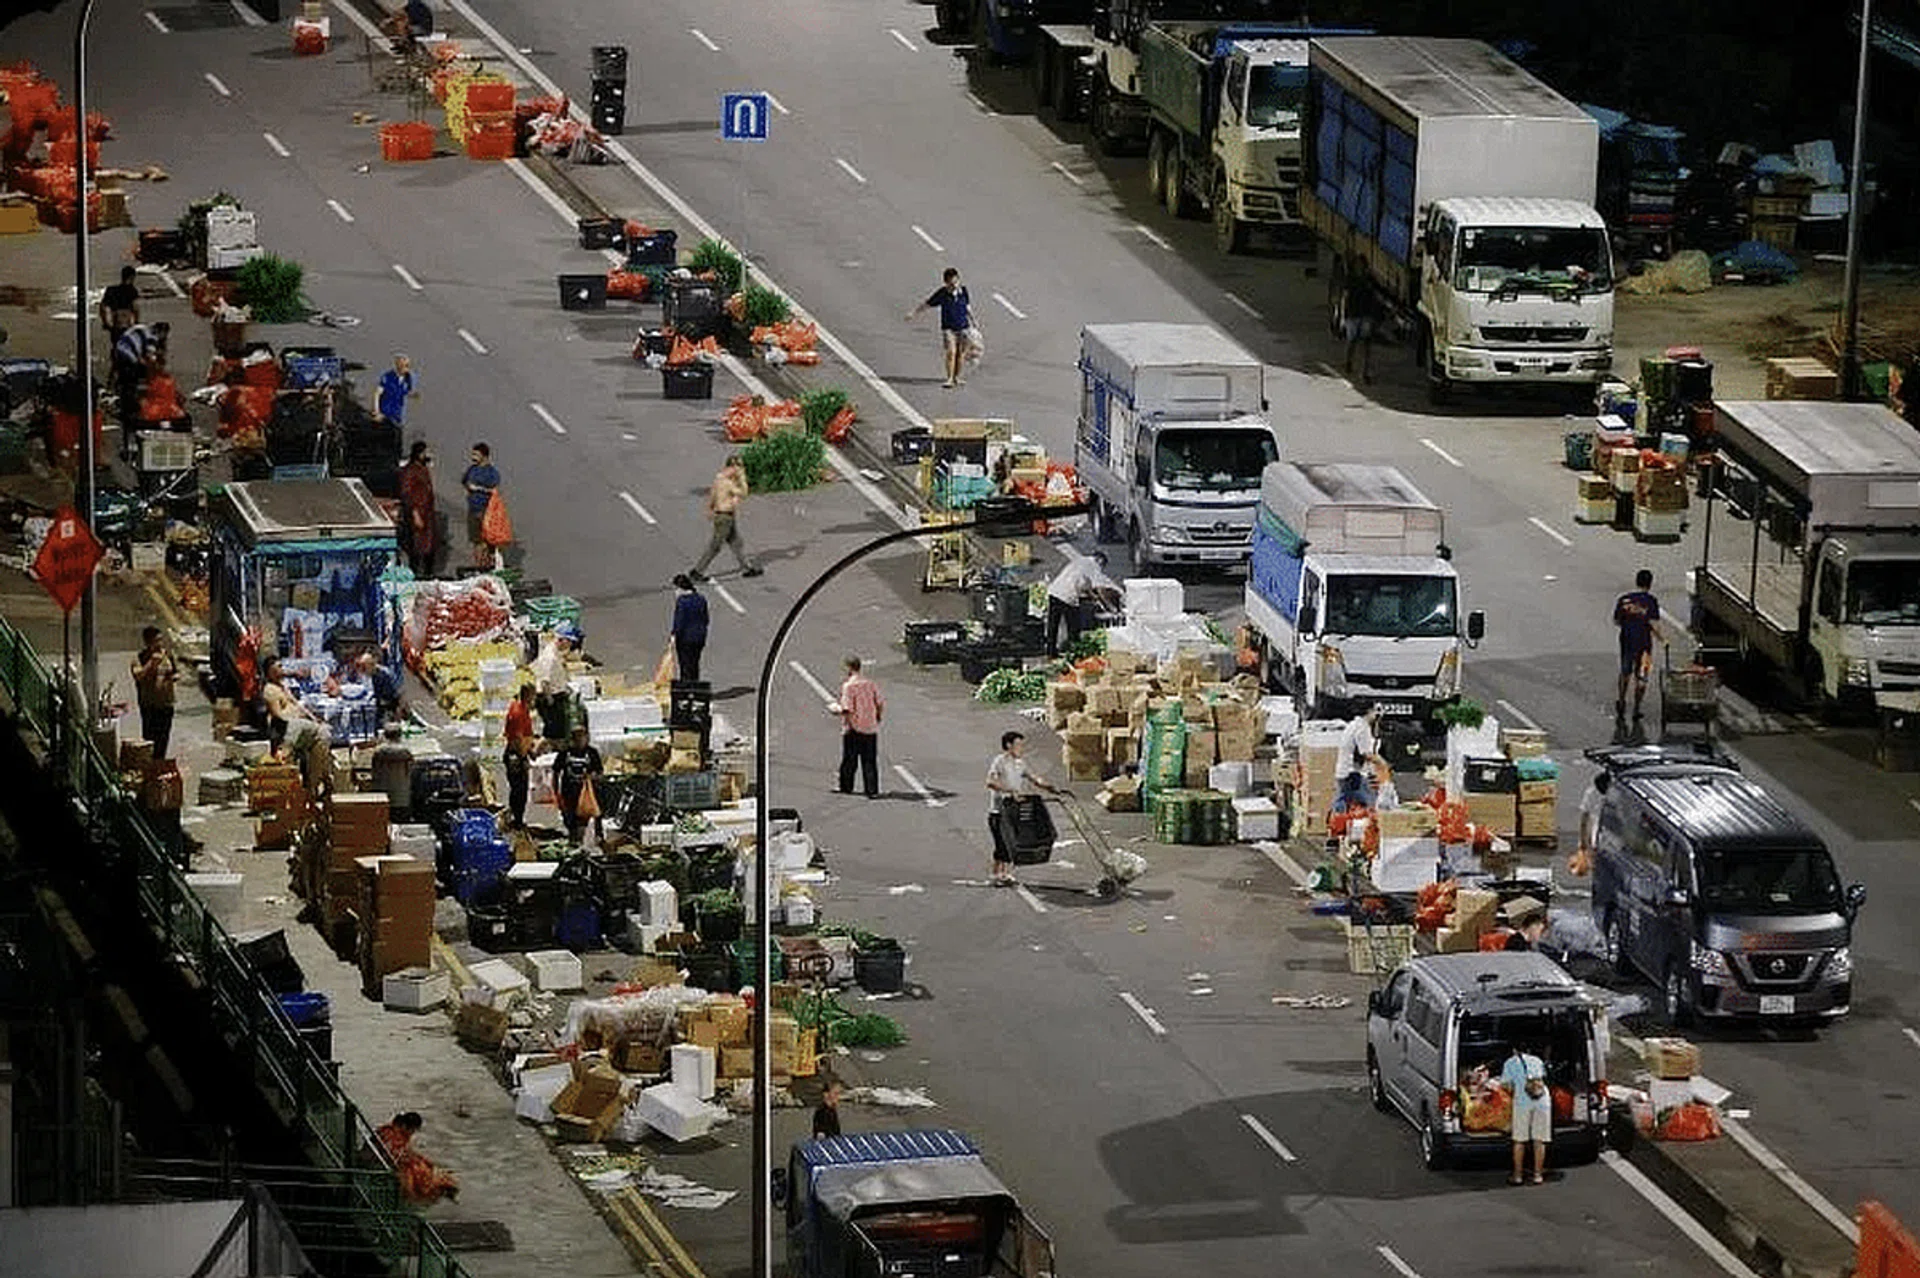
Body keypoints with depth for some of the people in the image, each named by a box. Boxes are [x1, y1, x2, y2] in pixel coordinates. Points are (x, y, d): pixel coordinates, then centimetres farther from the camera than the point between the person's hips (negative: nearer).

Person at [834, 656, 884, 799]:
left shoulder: (848, 686, -13)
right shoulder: (871, 684, 3)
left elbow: (847, 710, -18)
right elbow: (881, 704, 4)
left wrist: (836, 708, 2)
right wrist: (877, 717, 23)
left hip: (854, 729, -4)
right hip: (871, 728, 4)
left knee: (849, 760, 11)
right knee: (870, 761, 5)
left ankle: (846, 786, 23)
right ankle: (872, 791, 0)